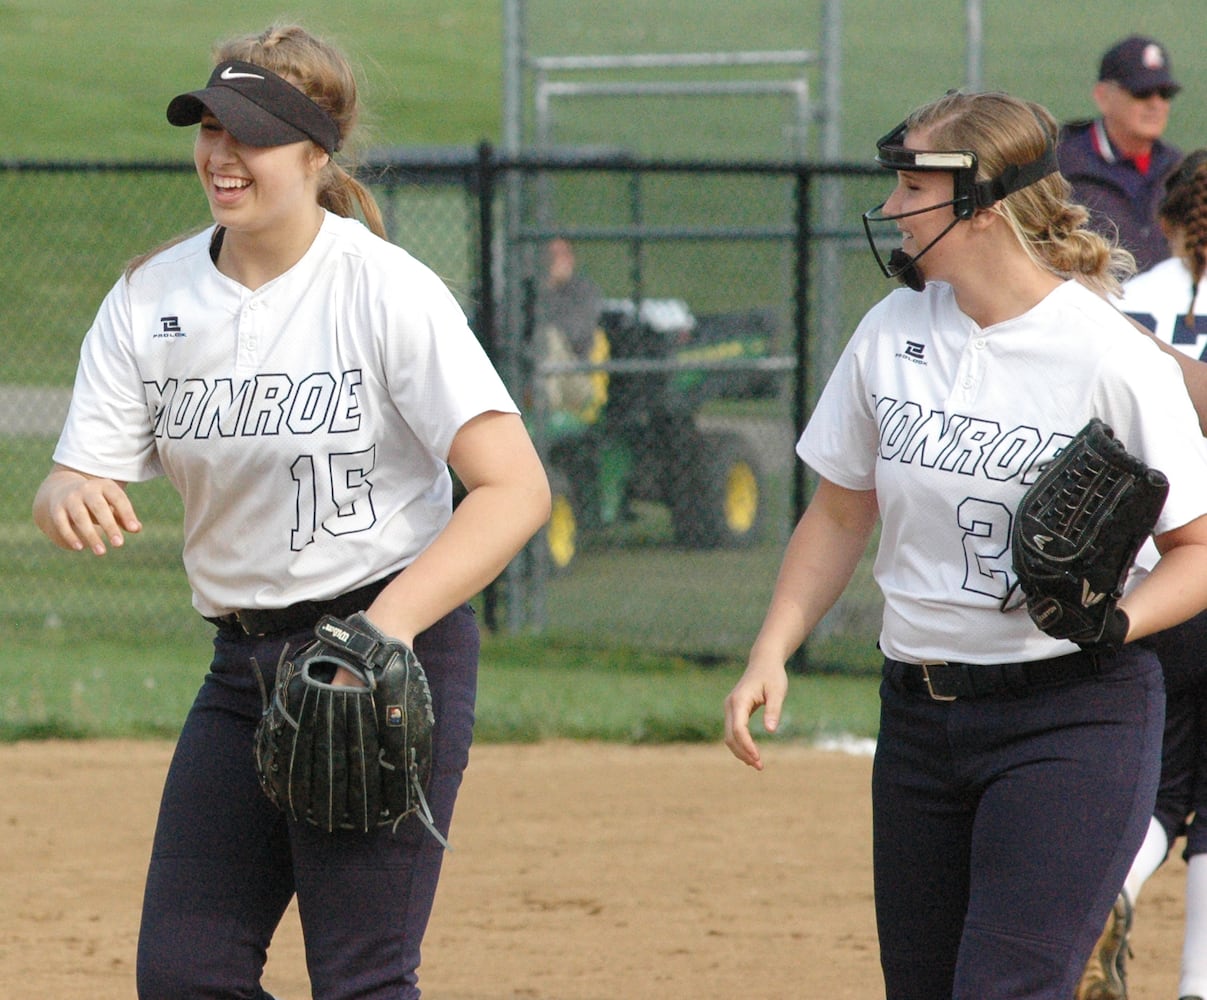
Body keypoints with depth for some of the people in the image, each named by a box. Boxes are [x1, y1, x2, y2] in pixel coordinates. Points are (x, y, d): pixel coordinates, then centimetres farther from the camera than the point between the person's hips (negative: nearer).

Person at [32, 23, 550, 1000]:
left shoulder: (385, 290, -12)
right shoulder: (150, 299, 4)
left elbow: (516, 489, -19)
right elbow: (74, 487, 1)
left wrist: (389, 625, -29)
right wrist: (69, 497, -24)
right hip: (242, 663, 6)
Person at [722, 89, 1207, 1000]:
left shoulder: (1114, 360, -12)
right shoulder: (891, 335, 4)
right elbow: (841, 516, 14)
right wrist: (770, 657, 2)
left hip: (1072, 719, -6)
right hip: (919, 713, 6)